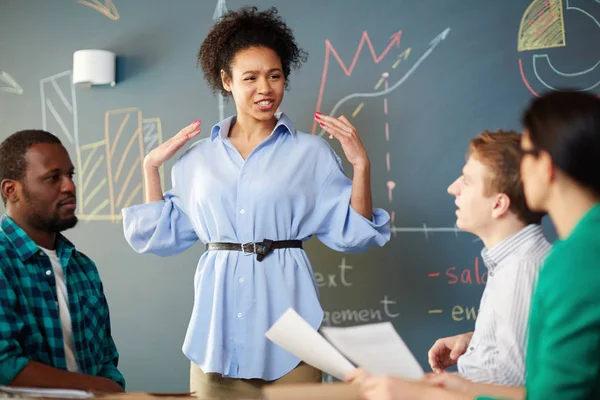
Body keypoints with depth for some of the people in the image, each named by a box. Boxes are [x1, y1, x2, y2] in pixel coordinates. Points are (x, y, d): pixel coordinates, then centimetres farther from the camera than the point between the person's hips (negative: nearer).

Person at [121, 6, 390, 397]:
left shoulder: (311, 152, 1)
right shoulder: (198, 158, 9)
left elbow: (350, 233, -1)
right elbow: (165, 235, 14)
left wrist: (361, 165, -10)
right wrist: (152, 167, 10)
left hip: (285, 311, -2)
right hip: (217, 320, 2)